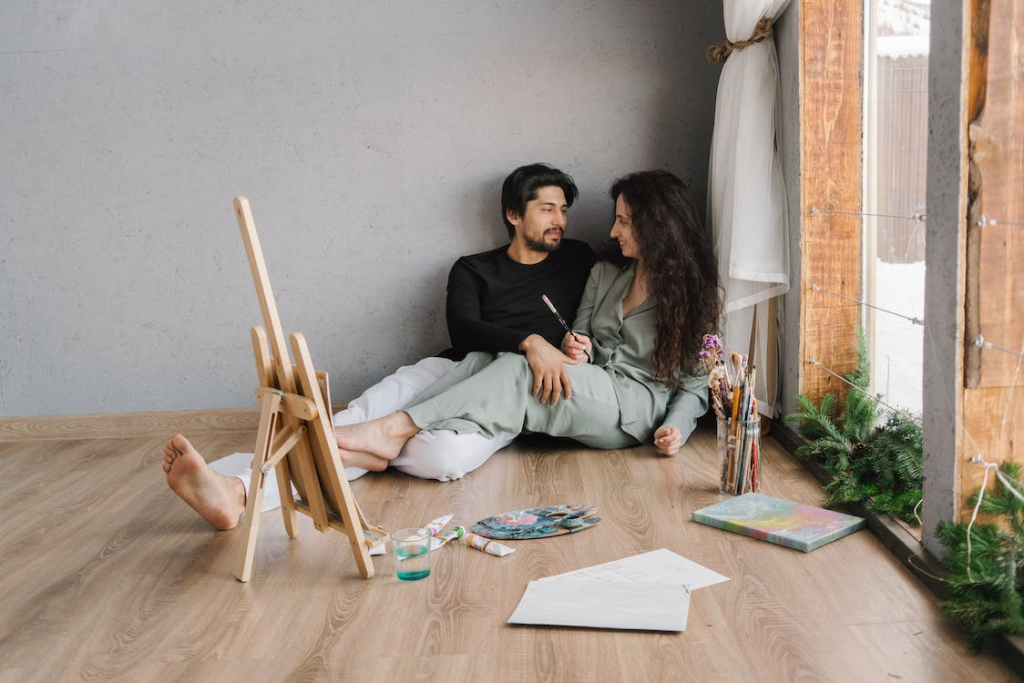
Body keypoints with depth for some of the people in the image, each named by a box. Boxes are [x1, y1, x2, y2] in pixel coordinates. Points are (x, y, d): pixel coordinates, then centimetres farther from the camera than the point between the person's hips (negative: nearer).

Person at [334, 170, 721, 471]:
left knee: (517, 373, -29)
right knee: (483, 361, -19)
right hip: (588, 394, 6)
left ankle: (396, 428, -32)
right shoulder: (606, 272, 18)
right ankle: (391, 443, -34)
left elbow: (696, 383, 2)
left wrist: (677, 427, -16)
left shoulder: (694, 293, 2)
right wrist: (577, 348, -5)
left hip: (637, 408, -6)